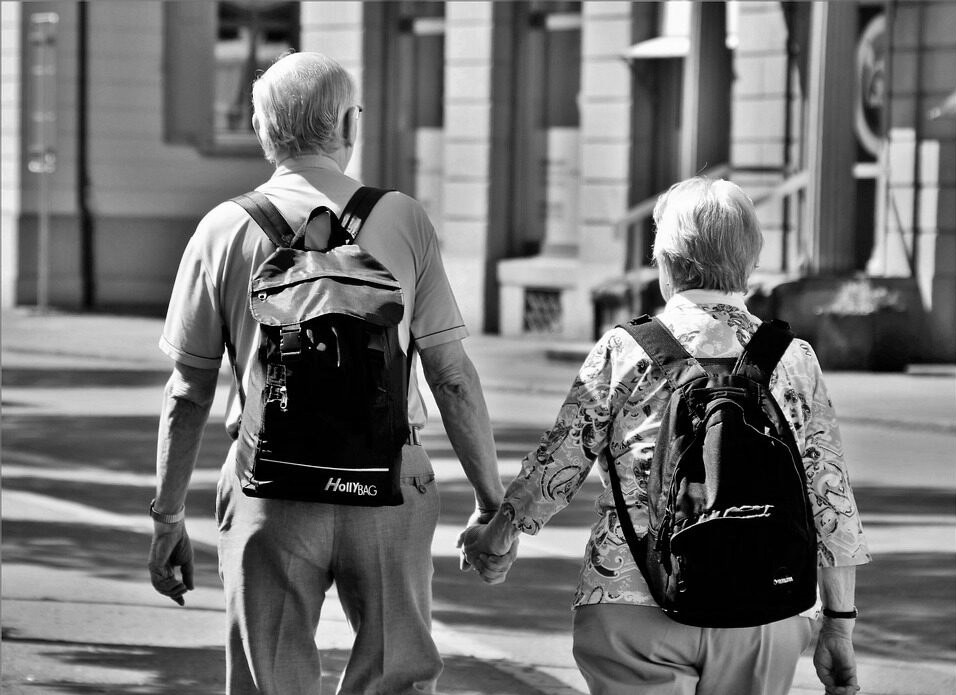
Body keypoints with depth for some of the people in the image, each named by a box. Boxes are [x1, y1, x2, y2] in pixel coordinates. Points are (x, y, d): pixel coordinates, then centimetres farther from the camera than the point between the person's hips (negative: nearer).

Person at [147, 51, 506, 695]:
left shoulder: (225, 230, 1)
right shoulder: (402, 220, 0)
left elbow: (188, 393, 4)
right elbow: (452, 376, 0)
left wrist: (168, 517, 12)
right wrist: (491, 500, 7)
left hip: (271, 489, 0)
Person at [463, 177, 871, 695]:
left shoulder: (625, 351, -1)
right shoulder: (793, 360, 5)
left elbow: (555, 468, 6)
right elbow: (832, 505, 5)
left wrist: (494, 542, 24)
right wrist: (838, 627, 11)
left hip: (635, 606, -2)